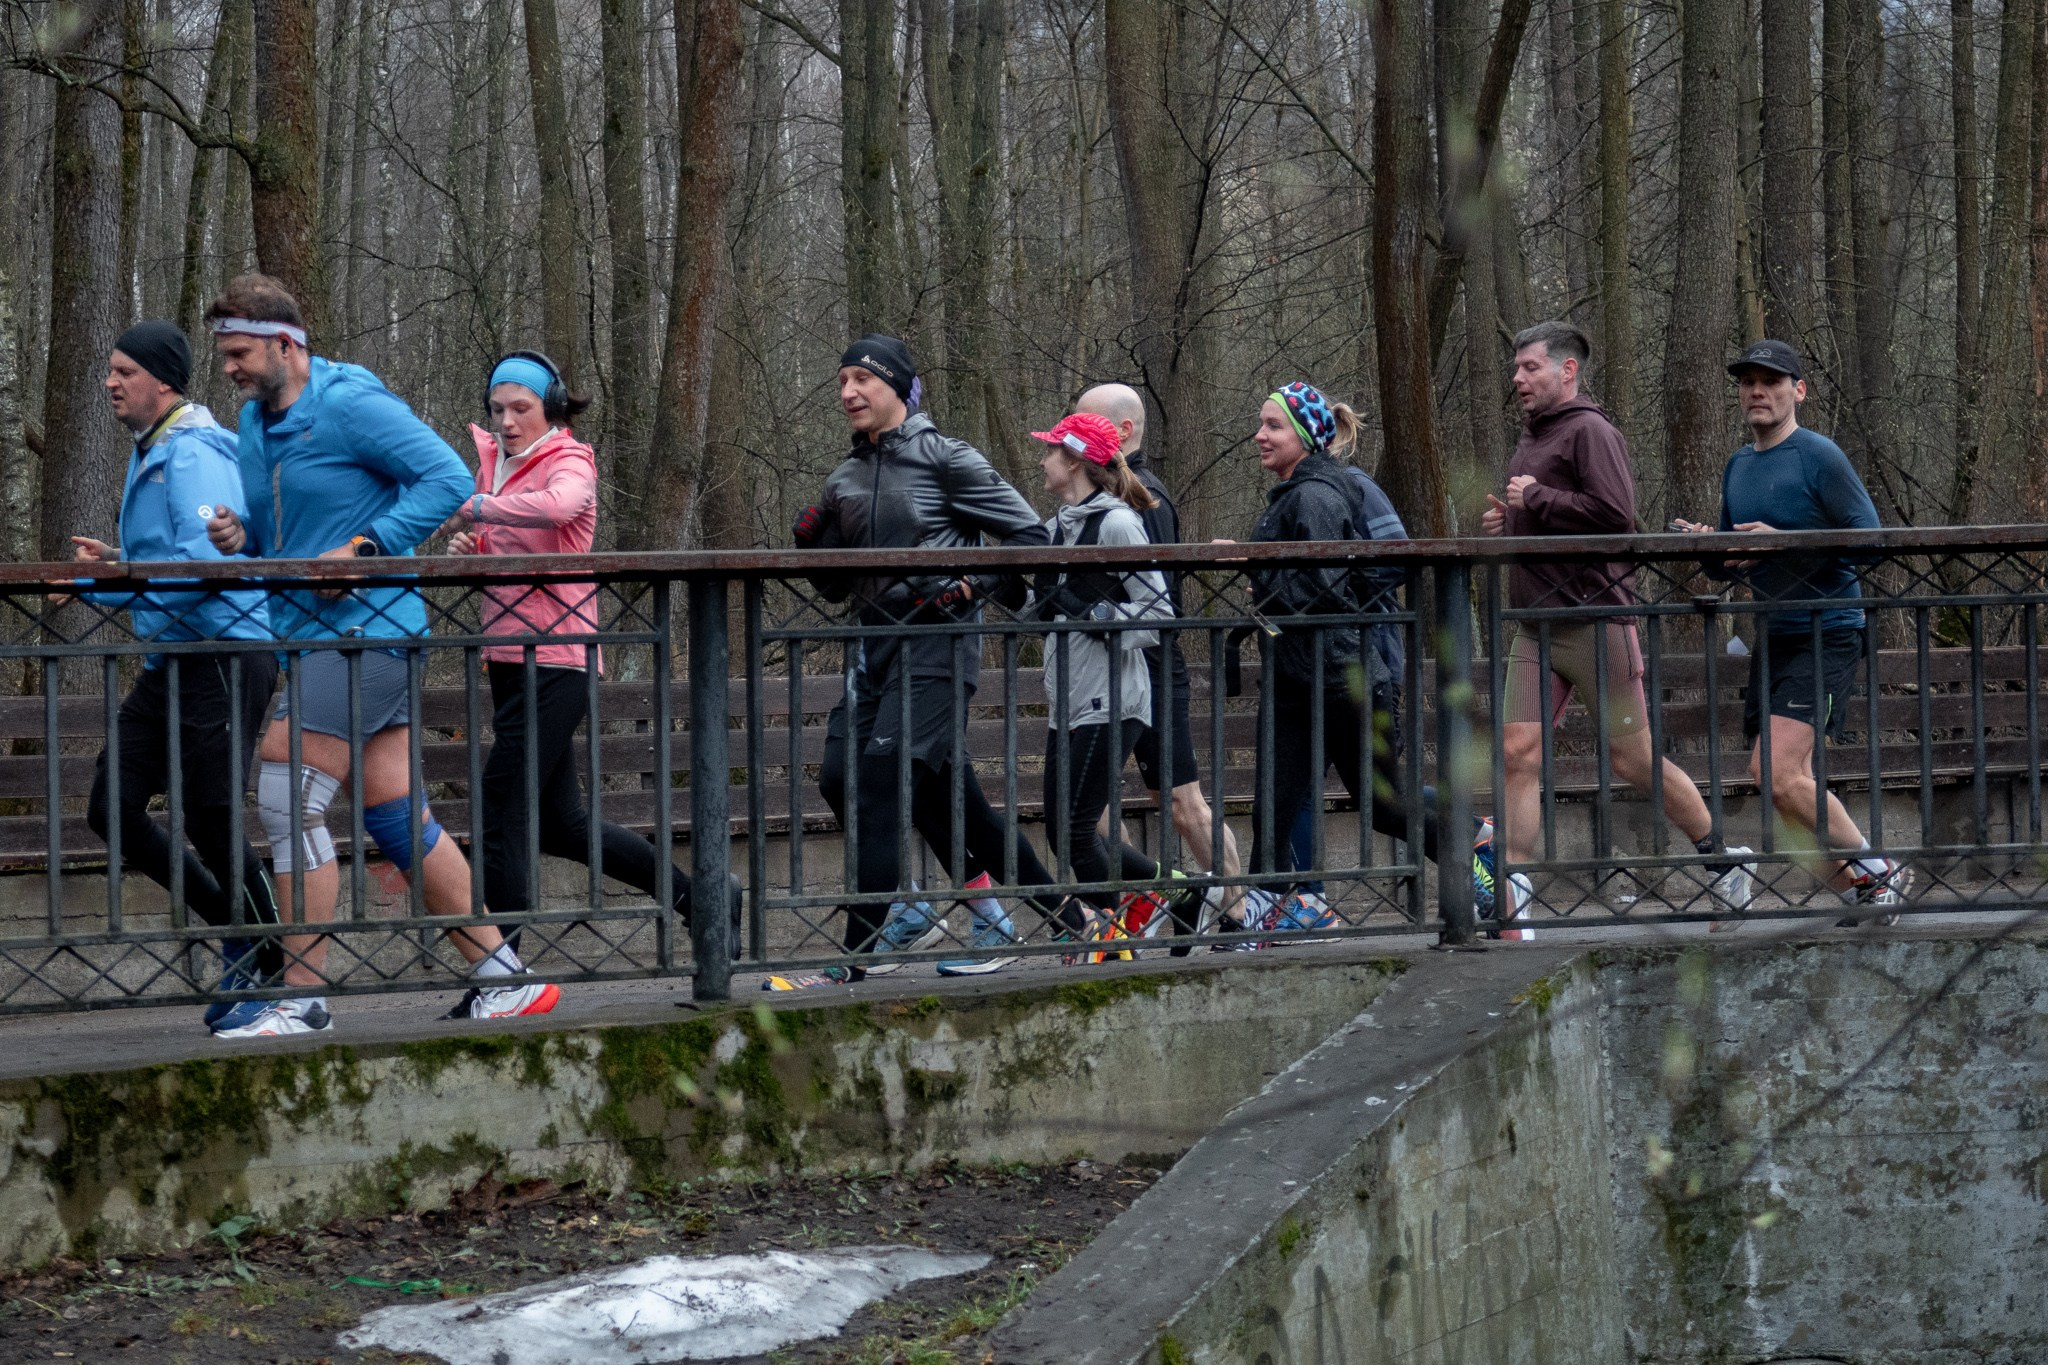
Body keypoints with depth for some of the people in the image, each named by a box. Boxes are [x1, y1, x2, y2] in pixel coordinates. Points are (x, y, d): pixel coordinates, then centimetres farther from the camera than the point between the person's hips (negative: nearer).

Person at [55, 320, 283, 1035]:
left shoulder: (194, 454, -14)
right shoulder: (150, 454, 18)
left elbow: (205, 562, -25)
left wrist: (104, 586, -19)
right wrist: (117, 561, 11)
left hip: (224, 657, -10)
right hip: (172, 661, 10)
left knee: (210, 821, -6)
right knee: (112, 808, 6)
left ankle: (282, 977, 8)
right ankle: (237, 931, 18)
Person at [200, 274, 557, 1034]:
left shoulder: (350, 404, -11)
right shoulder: (255, 421, 16)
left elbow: (448, 478, -17)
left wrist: (363, 549, -21)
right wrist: (238, 537, 2)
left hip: (365, 627, -9)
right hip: (312, 635, 9)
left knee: (289, 799, -13)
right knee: (396, 815, 8)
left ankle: (304, 1000, -7)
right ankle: (507, 979, 13)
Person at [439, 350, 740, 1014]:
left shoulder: (568, 461, -9)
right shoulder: (492, 461, 14)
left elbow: (560, 505, -33)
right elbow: (483, 546, 24)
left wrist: (475, 509, -31)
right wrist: (463, 545, 2)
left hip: (556, 661, -9)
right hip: (509, 657, 9)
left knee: (501, 814, -10)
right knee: (560, 823, 14)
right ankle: (698, 895, 26)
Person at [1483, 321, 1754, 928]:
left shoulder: (1590, 431, -8)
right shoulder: (1530, 440, 20)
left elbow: (1615, 514, -22)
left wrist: (1536, 498, -14)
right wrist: (1505, 523, 12)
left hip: (1594, 620, -8)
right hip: (1535, 627, 8)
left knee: (1633, 759, 0)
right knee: (1518, 754, -4)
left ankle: (1723, 860, 18)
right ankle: (1513, 898, -5)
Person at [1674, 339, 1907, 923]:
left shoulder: (1820, 457, -9)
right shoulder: (1737, 468, 14)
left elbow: (1870, 540, -14)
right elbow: (1732, 566, 22)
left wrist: (1785, 543, -21)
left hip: (1826, 637, -8)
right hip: (1772, 637, 8)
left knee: (1779, 772, -18)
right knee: (1783, 778, 8)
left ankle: (1876, 870, -2)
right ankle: (1860, 886, 20)